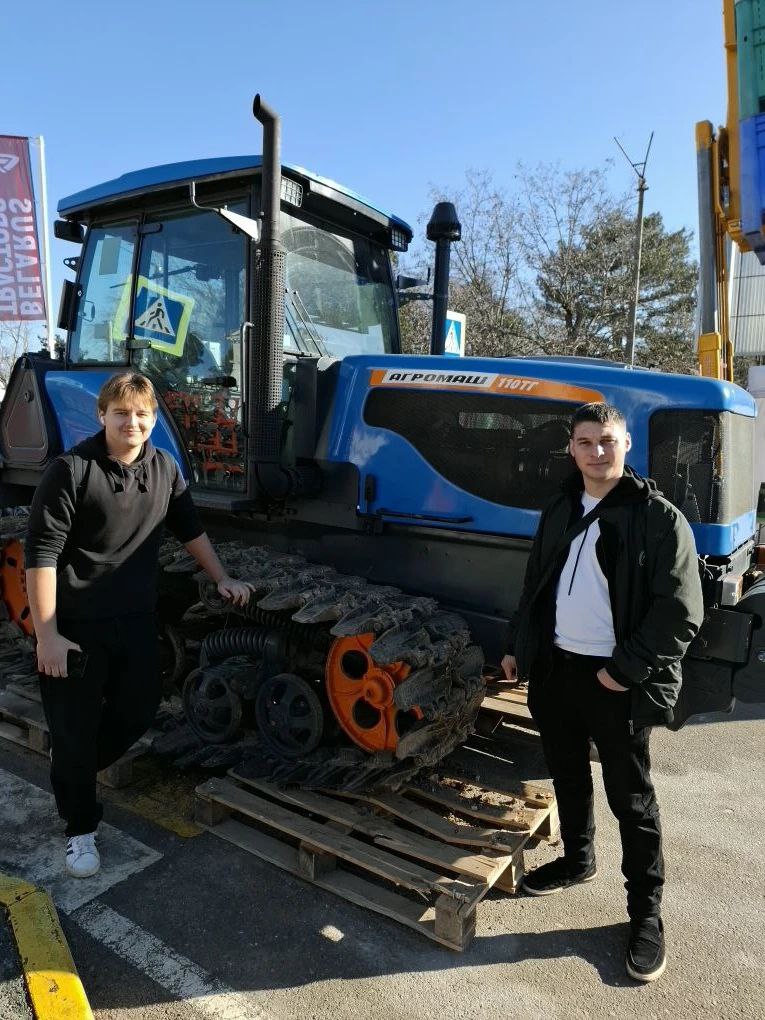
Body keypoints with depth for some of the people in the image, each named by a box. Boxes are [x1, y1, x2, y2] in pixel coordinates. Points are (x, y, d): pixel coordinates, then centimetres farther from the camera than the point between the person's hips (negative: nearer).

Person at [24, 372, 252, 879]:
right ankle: (81, 829, 26)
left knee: (139, 712, 15)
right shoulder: (71, 470, -16)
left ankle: (76, 773, 43)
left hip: (136, 619, 6)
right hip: (75, 624, -5)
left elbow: (190, 529, 15)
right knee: (75, 728, 6)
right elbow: (41, 553, -16)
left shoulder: (165, 469, 2)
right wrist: (46, 634, -18)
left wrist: (222, 579, 15)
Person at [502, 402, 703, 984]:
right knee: (567, 776, 21)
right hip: (556, 668, 6)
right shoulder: (560, 513, 9)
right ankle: (578, 859, 44)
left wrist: (626, 670, -16)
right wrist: (519, 648, 13)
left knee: (632, 799, 6)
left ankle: (647, 913, 23)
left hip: (615, 681, -6)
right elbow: (536, 586, 17)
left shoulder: (658, 516, -11)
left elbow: (680, 612, -14)